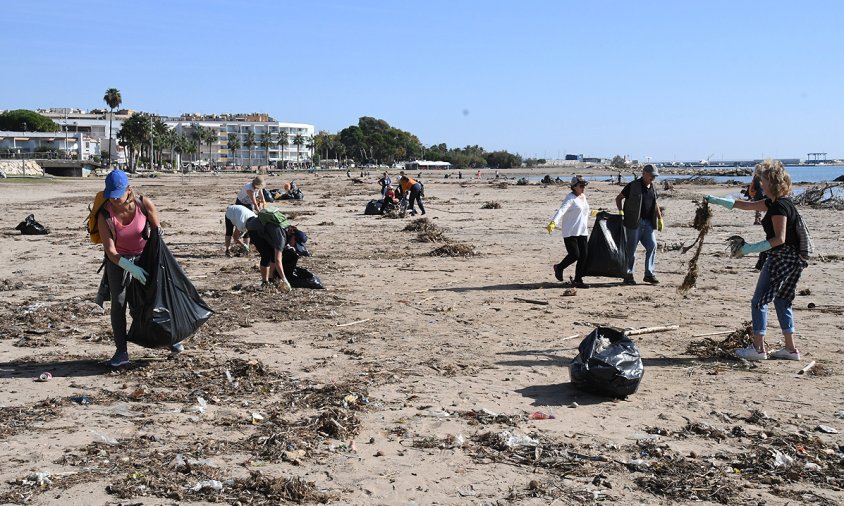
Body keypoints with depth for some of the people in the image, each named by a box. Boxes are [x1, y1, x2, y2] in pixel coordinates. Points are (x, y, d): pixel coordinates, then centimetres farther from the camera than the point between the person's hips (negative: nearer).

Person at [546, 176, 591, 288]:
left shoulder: (583, 196, 13)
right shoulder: (570, 198, -13)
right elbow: (561, 211, -27)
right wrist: (553, 222, -43)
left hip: (582, 231, 8)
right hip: (570, 232, -8)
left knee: (584, 255, 3)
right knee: (574, 255, -12)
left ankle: (578, 280, 12)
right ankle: (559, 267, 16)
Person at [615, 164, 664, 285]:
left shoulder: (652, 188, 13)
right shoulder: (633, 185, -5)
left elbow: (655, 205, 25)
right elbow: (618, 198, 0)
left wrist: (660, 218, 18)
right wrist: (621, 211, -13)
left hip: (648, 223, 6)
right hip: (634, 222, -6)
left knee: (652, 246, -3)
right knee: (631, 249, 0)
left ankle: (649, 274, 5)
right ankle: (628, 275, 8)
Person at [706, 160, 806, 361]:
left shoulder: (779, 206, -18)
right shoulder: (774, 202, 13)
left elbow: (779, 238, -24)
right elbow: (748, 205, 25)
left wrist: (752, 248, -22)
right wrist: (719, 201, 28)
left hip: (782, 259, -10)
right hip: (790, 260, 10)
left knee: (759, 301, -4)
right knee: (782, 301, 15)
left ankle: (758, 348, -1)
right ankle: (790, 349, 17)